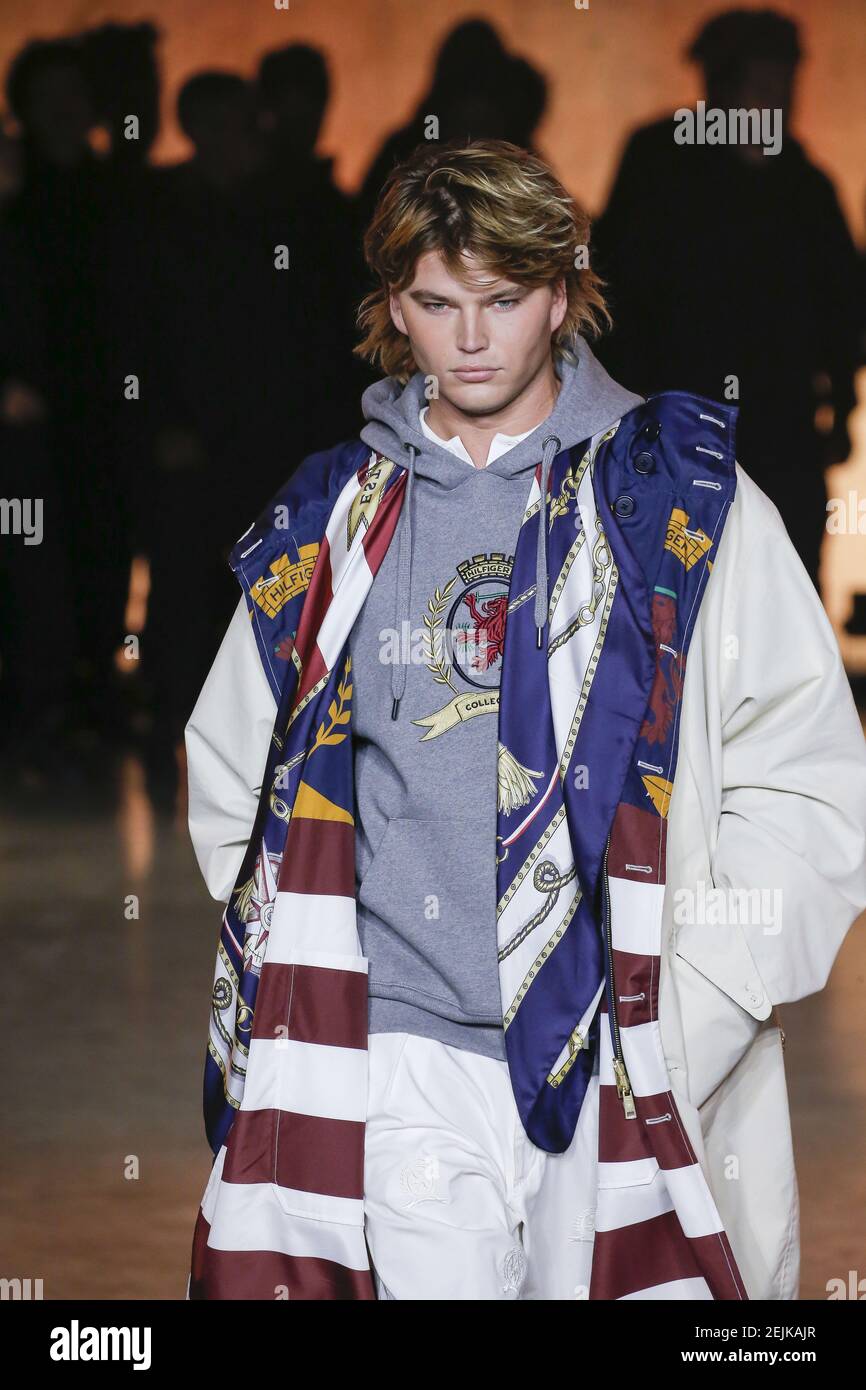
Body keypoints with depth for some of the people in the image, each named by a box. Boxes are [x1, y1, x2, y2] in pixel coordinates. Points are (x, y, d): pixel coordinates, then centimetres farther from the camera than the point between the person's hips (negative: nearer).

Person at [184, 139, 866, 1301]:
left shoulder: (682, 502, 3)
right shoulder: (329, 522, 13)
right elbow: (230, 774, 22)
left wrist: (691, 1020, -7)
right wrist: (294, 972, 8)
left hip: (630, 1072, -1)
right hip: (403, 1062, 2)